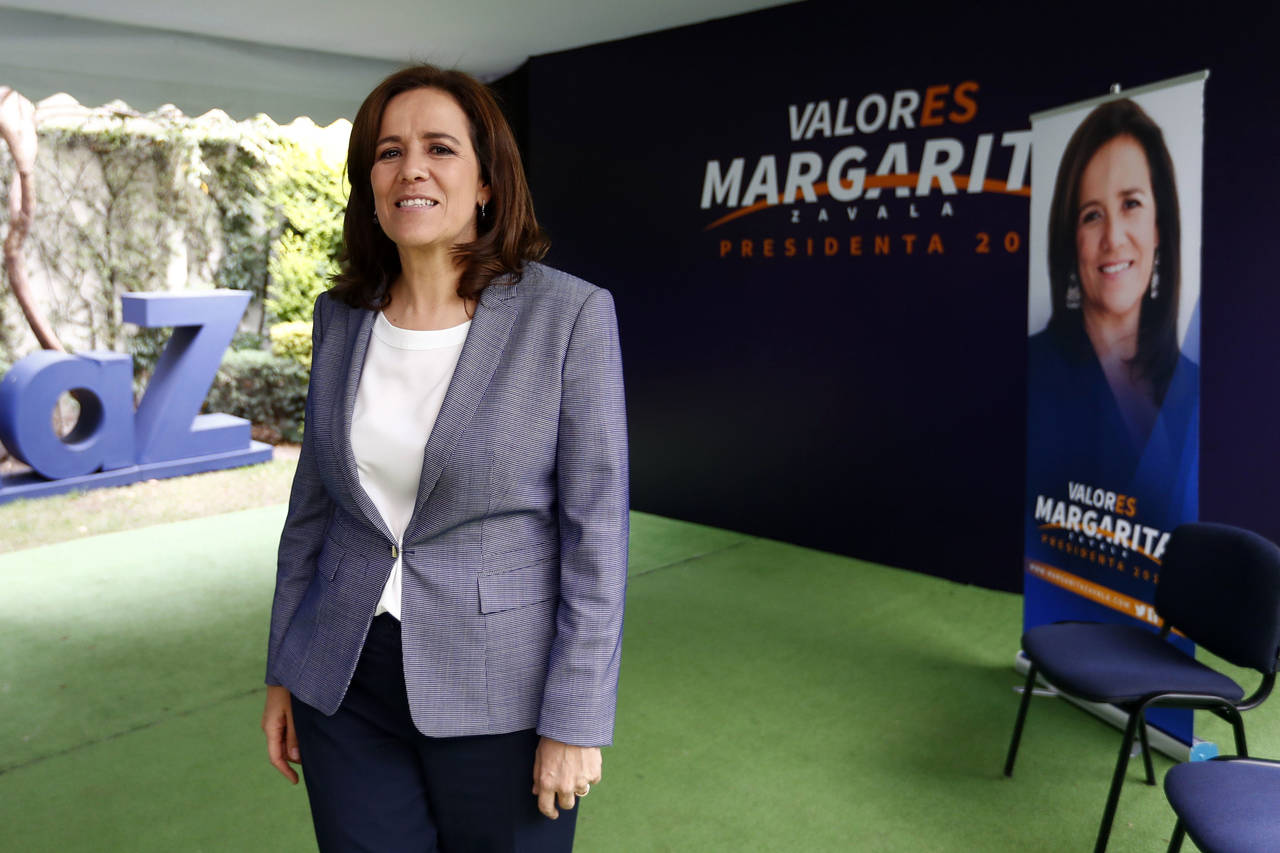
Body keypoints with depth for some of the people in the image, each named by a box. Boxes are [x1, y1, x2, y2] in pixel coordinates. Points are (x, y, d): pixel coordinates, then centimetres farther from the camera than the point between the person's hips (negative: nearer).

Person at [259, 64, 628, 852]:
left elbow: (595, 529, -13)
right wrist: (284, 671, 11)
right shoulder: (343, 318, 0)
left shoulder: (570, 315, -14)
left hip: (498, 694, -3)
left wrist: (575, 721, -12)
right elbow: (314, 501, 9)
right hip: (345, 688, 4)